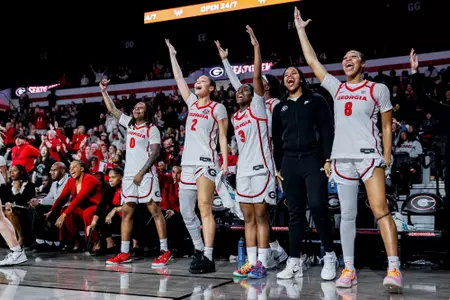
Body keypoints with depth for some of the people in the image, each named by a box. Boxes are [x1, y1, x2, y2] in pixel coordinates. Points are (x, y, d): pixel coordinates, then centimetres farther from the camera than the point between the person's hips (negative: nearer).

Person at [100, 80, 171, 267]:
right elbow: (112, 109, 24)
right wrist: (103, 91, 21)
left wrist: (142, 172, -15)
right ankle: (124, 253, 10)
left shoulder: (152, 129, -2)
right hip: (129, 174, 7)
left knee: (155, 210, -8)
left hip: (146, 174, -7)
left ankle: (164, 251, -7)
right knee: (126, 212, 5)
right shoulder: (129, 123, 17)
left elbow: (155, 153, -9)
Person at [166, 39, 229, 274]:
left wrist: (225, 161, -10)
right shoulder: (192, 102, 17)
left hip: (206, 162, -7)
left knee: (205, 209, -12)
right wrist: (172, 55, 27)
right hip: (187, 162, 7)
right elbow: (179, 79, 23)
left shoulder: (217, 108, 1)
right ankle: (199, 249, 22)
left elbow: (223, 137, 0)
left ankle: (208, 258, -12)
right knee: (185, 211, 8)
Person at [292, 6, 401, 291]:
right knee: (347, 215, 4)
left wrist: (386, 158, -3)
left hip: (369, 155, -4)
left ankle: (394, 269, -15)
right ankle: (349, 269, 9)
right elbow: (313, 61, 17)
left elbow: (387, 126, 5)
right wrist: (301, 30, 21)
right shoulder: (337, 88, 14)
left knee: (380, 209, -15)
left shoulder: (378, 89, 5)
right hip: (342, 158, 4)